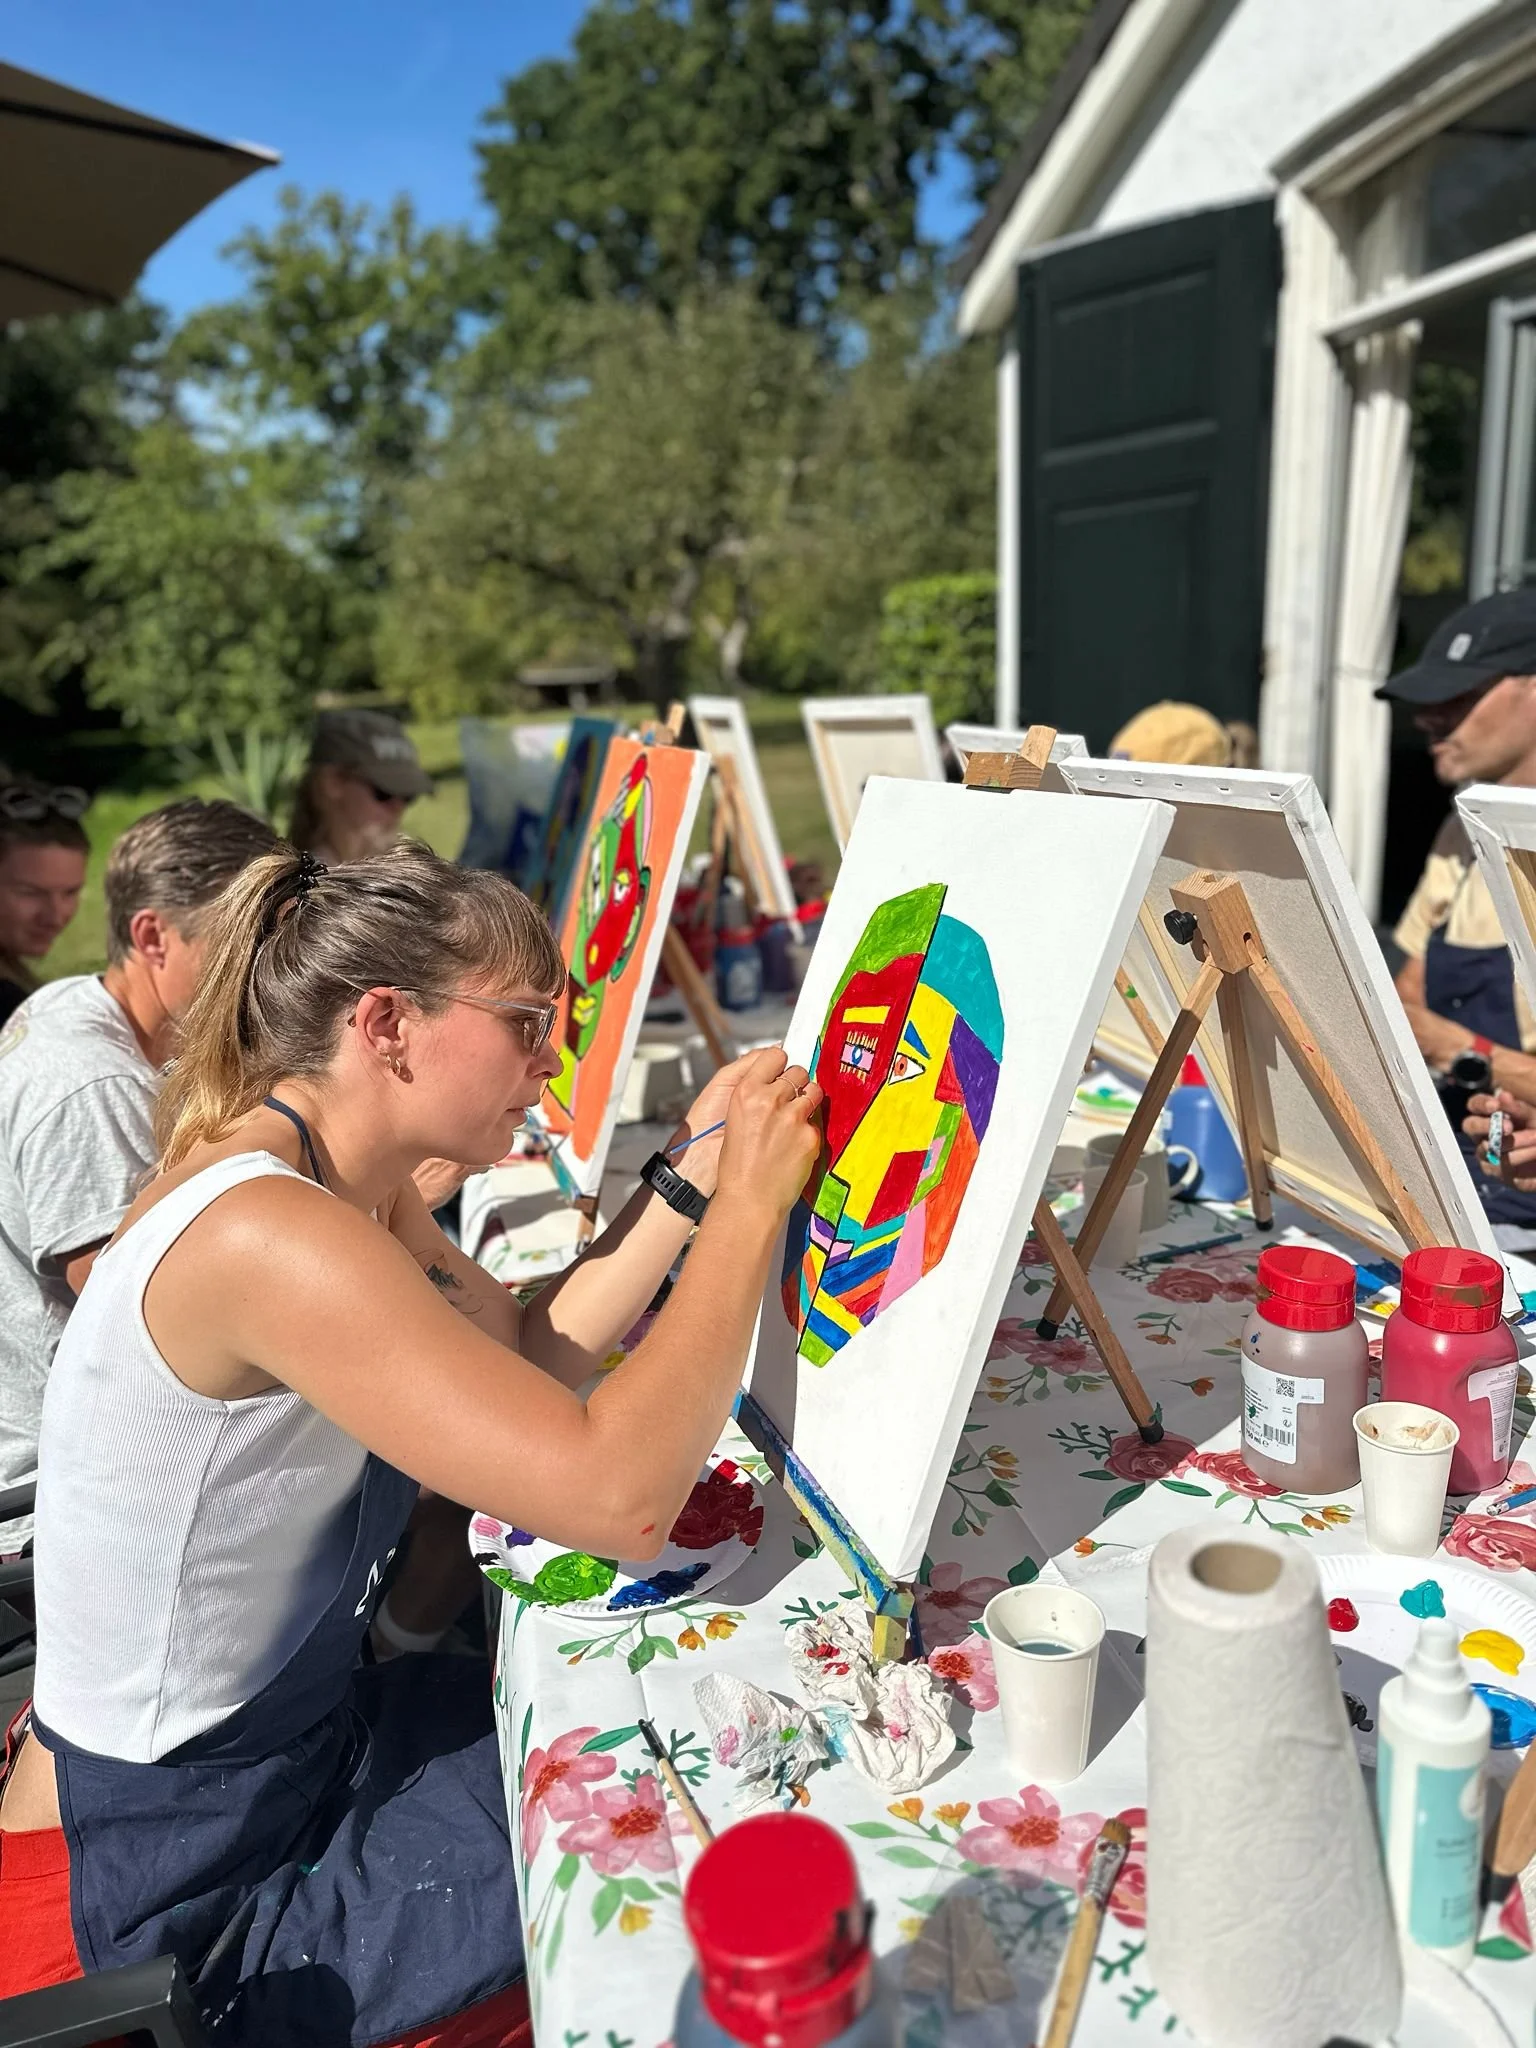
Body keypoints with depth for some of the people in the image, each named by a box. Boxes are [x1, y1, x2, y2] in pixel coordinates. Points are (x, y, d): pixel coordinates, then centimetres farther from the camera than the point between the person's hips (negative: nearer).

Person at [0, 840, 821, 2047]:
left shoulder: (347, 1185, -2)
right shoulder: (265, 1236, -32)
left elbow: (532, 1354, 6)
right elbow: (621, 1495, -37)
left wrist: (694, 1173, -2)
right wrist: (749, 1204, -26)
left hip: (299, 1743, 9)